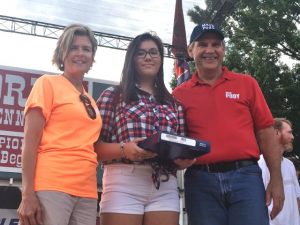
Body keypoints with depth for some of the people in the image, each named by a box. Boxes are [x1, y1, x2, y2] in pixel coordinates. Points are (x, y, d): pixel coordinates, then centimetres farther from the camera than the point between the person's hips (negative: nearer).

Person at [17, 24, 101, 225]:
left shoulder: (91, 102, 18)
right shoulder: (48, 83, 2)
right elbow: (30, 141, -5)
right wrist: (27, 194, -13)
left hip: (86, 192, 6)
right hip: (52, 186, -6)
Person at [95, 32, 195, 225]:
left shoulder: (173, 103, 18)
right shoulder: (112, 96, 7)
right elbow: (95, 145, 1)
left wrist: (185, 160, -4)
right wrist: (124, 149, -16)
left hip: (165, 187, 3)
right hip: (124, 184, -3)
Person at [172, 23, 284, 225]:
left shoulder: (247, 83, 9)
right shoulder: (180, 94, 9)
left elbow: (265, 132, 7)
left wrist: (276, 179, 2)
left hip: (245, 176, 0)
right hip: (200, 180, 0)